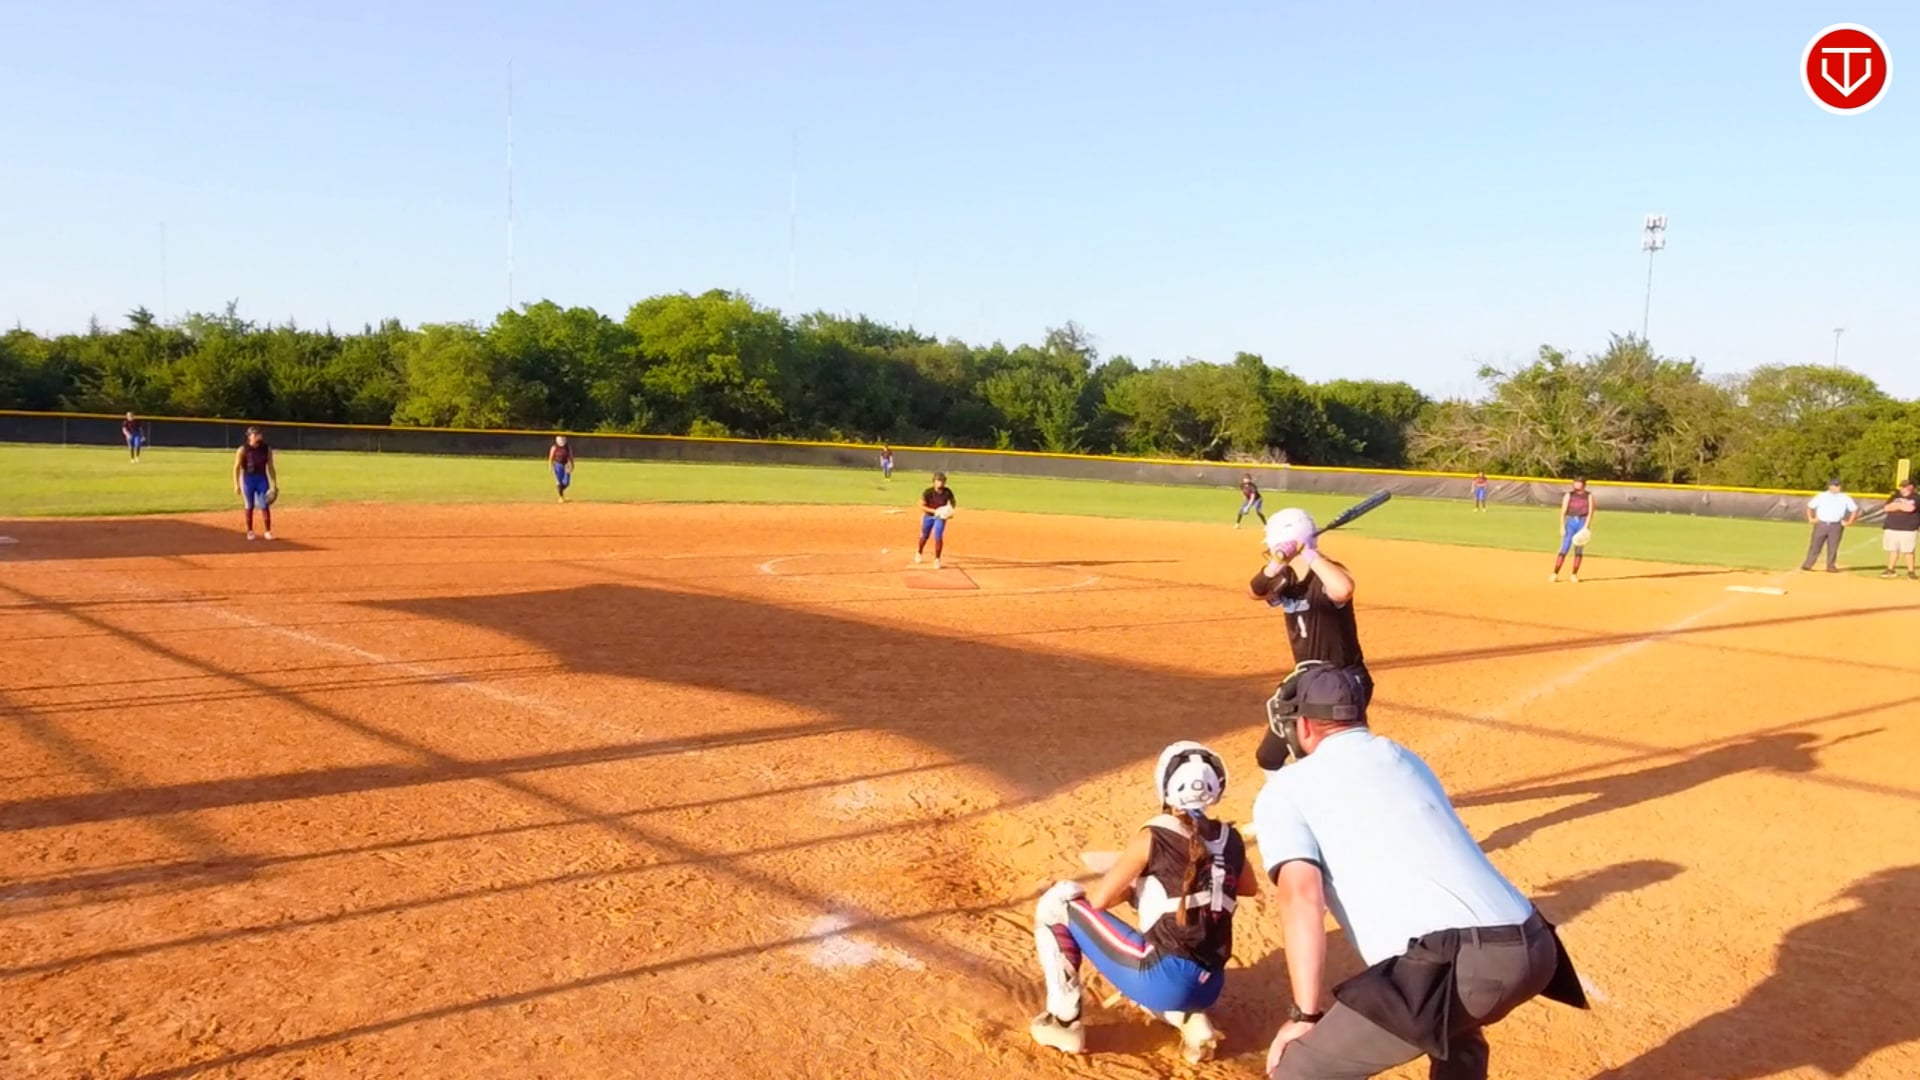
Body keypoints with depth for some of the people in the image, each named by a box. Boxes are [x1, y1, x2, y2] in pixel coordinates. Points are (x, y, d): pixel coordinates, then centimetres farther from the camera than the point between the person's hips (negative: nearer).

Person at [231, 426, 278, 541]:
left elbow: (270, 467, 8)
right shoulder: (243, 449, -5)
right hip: (248, 479, -2)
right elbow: (237, 468, -4)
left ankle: (268, 531, 1)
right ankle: (250, 531, 16)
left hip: (262, 478, 2)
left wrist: (274, 484, 4)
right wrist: (237, 485, -9)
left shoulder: (267, 449, 4)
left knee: (265, 506, -3)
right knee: (249, 507, 6)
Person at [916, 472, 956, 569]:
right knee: (924, 536, 17)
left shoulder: (947, 492, -17)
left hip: (941, 517, 0)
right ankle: (919, 552, 46)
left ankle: (937, 559, 3)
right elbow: (922, 506, -19)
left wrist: (951, 511, -19)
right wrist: (934, 511, -30)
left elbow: (953, 502, 0)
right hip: (928, 516, 0)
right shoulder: (928, 492, -23)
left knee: (938, 537, -14)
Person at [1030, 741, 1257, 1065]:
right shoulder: (1230, 839, 8)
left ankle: (1064, 1023, 8)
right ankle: (1190, 1021, 13)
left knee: (1057, 904, 6)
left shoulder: (1153, 838, -8)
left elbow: (1098, 899, -7)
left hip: (1163, 979, -7)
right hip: (1208, 986, 7)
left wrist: (1132, 889, 12)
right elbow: (1249, 887, 29)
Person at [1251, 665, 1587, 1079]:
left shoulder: (1284, 789, 7)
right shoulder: (1405, 759, 26)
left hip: (1451, 965, -7)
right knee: (1455, 1023, 40)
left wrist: (1306, 1014, -3)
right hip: (1531, 948, 8)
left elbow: (1300, 896, -6)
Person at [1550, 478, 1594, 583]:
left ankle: (1574, 575, 11)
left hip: (1583, 523, 1)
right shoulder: (1568, 495, 5)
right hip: (1570, 522, -1)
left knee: (1579, 551, 3)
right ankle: (1555, 574, -6)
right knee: (1564, 549, -6)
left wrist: (1585, 527, -13)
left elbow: (1590, 513, -2)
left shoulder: (1589, 496, 5)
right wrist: (1562, 526, -8)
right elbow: (1563, 512, 1)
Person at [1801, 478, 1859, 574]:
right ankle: (1807, 565, 6)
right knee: (1815, 545, 1)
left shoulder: (1845, 498, 4)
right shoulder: (1821, 496, 4)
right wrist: (1810, 518, 3)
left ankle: (1831, 566, 11)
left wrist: (1849, 521, 3)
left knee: (1833, 547, 2)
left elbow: (1854, 509, 9)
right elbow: (1810, 506, 12)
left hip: (1836, 526, 0)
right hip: (1821, 524, 0)